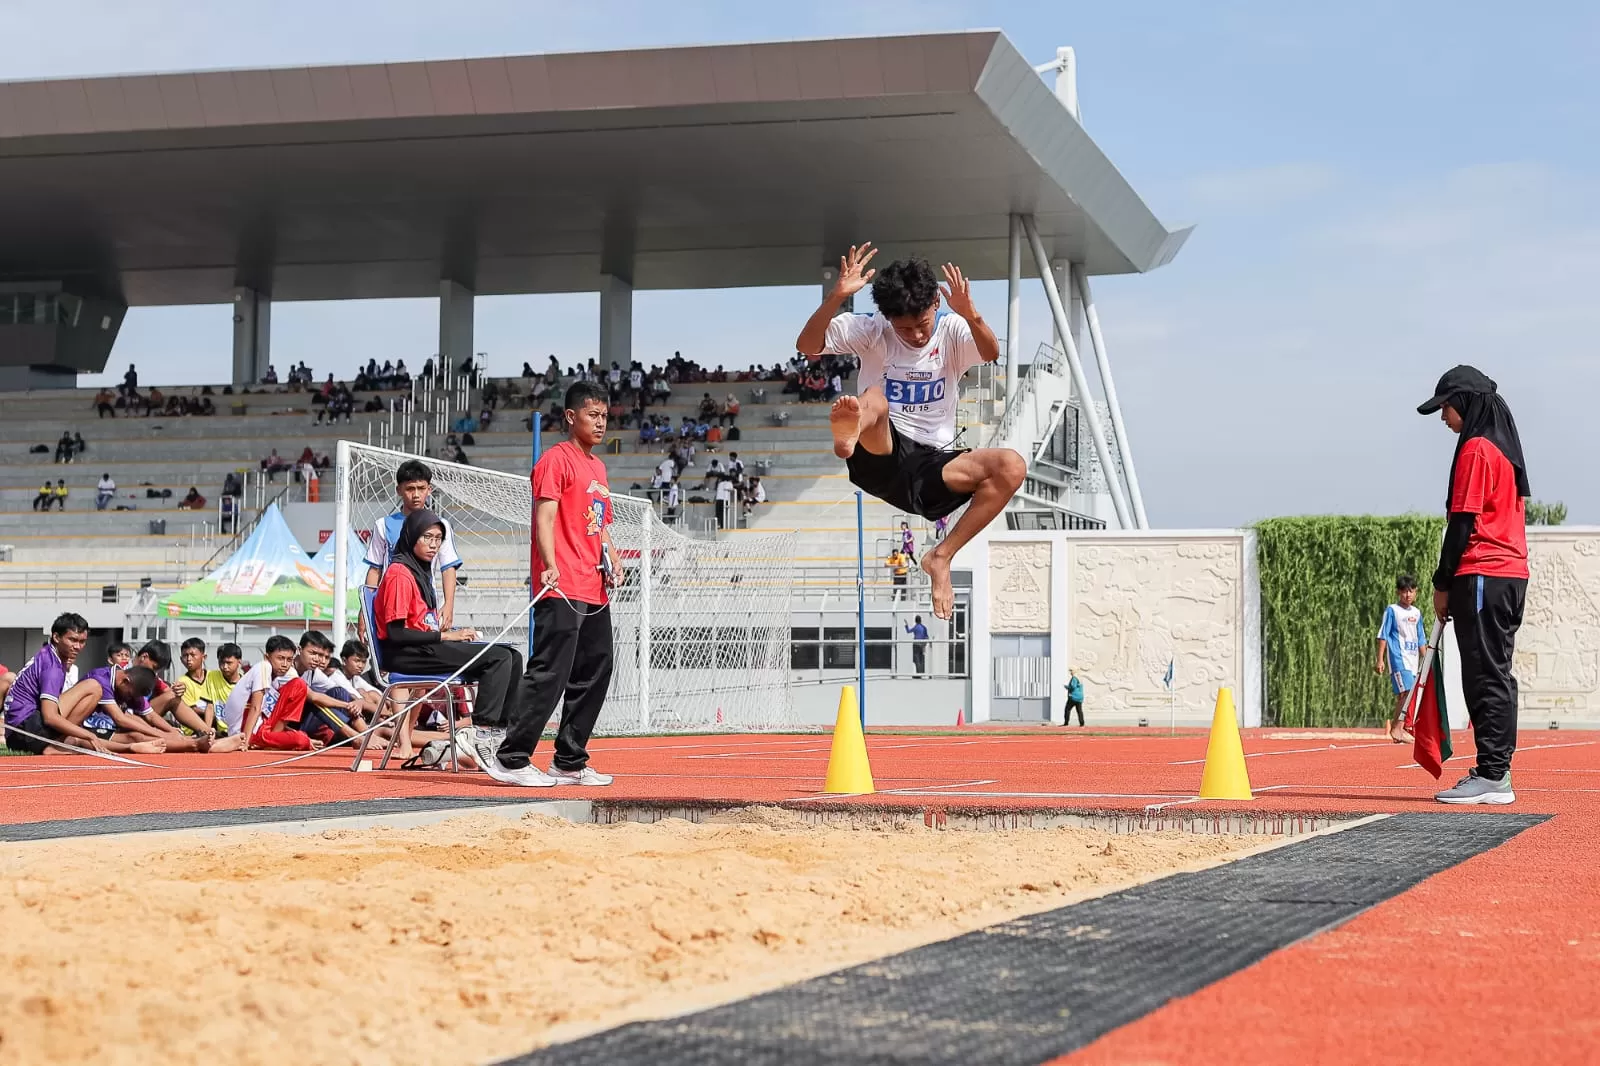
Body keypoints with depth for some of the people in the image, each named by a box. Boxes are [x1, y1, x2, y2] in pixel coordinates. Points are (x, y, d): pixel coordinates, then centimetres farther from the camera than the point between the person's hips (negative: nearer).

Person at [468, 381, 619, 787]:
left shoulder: (597, 467, 21)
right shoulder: (557, 459, -5)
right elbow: (545, 515, -15)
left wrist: (612, 563, 11)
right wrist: (550, 566, -27)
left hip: (595, 593, 9)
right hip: (561, 590, -9)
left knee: (594, 676, 10)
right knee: (549, 675, -13)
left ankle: (570, 763, 17)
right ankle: (510, 759, -10)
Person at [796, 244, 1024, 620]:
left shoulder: (952, 331, 4)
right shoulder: (871, 329, 3)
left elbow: (992, 354, -18)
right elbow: (807, 348, -10)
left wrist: (971, 315, -39)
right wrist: (837, 296, -26)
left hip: (931, 466, 2)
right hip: (879, 458, -2)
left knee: (1011, 467, -22)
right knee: (874, 398, -33)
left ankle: (941, 557, -17)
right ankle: (847, 433, -74)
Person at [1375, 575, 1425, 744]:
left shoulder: (1417, 612, 16)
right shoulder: (1392, 610, -1)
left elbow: (1421, 639, 22)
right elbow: (1383, 635, -3)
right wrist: (1380, 660, -9)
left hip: (1412, 659, 7)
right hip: (1397, 658, -7)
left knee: (1403, 697, 6)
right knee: (1407, 692, -19)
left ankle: (1391, 724, 18)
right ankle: (1397, 729, -19)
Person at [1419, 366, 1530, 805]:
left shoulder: (1475, 449, -10)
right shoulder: (1505, 447, 18)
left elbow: (1463, 522, -14)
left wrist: (1443, 584, -8)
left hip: (1483, 578, -10)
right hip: (1512, 574, 10)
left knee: (1485, 676, -10)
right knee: (1495, 674, 11)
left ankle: (1492, 777, -12)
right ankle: (1495, 773, 14)